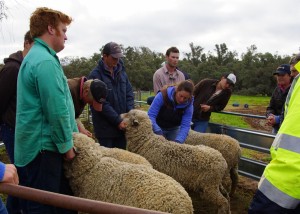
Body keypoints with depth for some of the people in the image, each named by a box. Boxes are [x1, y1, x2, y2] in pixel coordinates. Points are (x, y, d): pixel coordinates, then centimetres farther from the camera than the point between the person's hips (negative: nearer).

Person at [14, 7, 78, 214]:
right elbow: (57, 111, -23)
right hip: (44, 146, -10)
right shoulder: (45, 61, -19)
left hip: (40, 144, 10)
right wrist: (66, 145, -11)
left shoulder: (35, 57, 16)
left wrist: (74, 133, 18)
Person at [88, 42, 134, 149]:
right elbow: (102, 103, -16)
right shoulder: (96, 75, -11)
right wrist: (118, 120, -17)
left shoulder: (121, 71, 9)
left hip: (122, 125, 6)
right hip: (105, 127, -5)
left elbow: (129, 94, 8)